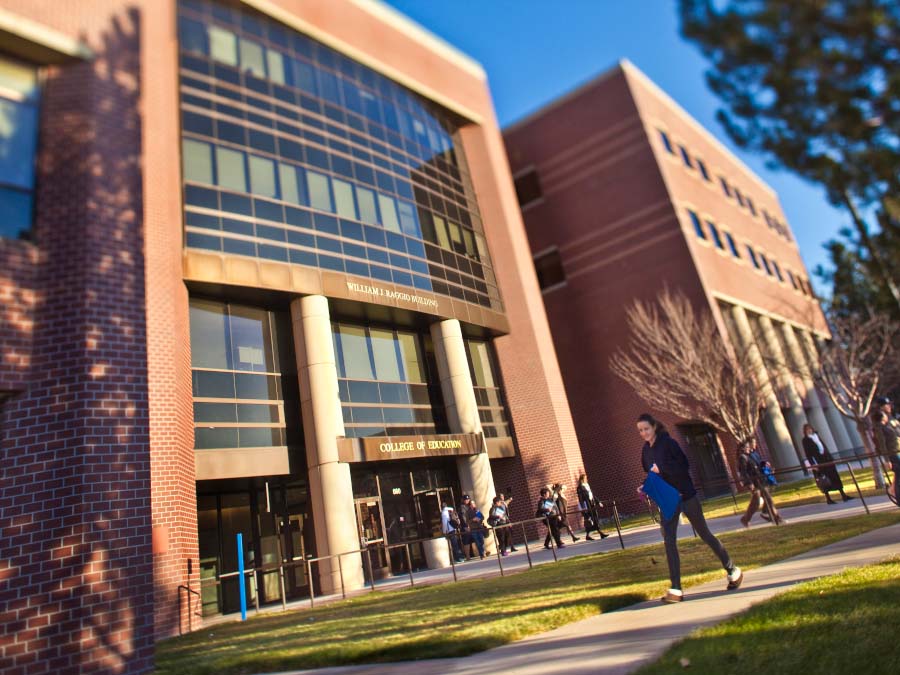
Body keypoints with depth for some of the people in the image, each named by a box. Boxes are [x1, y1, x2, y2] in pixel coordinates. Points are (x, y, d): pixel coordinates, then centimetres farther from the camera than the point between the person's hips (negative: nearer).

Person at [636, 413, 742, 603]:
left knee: (704, 534, 10)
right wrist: (645, 487, -2)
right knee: (669, 541, -4)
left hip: (685, 495, -5)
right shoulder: (645, 450, 6)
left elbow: (684, 465, -18)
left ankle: (733, 571, 31)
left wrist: (662, 468, -28)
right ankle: (675, 589, -2)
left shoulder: (668, 443, -13)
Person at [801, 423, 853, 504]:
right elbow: (808, 453, -11)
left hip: (827, 459, 6)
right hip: (818, 461, -6)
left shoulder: (816, 435, 11)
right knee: (824, 480, -1)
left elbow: (824, 446, 17)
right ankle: (828, 499, 7)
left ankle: (843, 495, 14)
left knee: (835, 476, 7)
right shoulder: (805, 440, -7)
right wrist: (812, 464, -17)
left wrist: (830, 457, 13)